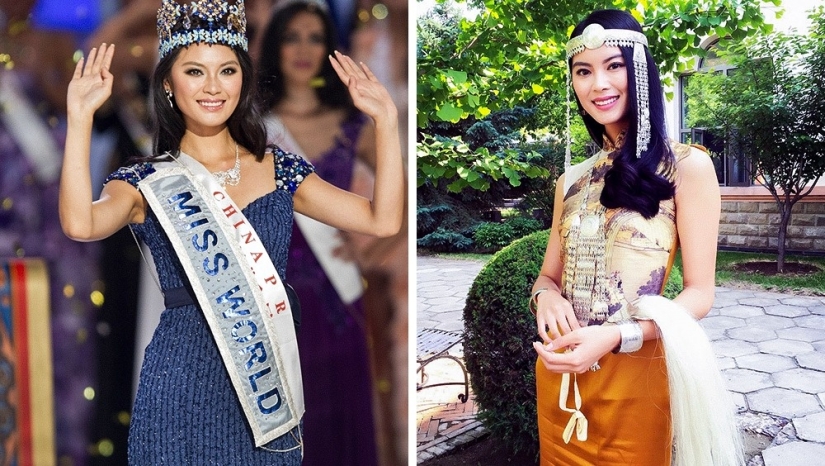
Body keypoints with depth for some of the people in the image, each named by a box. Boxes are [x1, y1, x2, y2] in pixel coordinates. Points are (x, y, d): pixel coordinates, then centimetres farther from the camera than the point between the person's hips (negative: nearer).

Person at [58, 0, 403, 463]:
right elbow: (81, 224, -24)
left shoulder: (280, 169, 2)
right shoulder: (146, 181, -3)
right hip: (182, 383, -2)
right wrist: (80, 118, -24)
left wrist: (385, 119, -11)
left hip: (267, 381, 2)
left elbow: (382, 220, -7)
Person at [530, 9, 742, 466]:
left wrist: (616, 336, -24)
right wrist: (545, 297, -14)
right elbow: (549, 274, 11)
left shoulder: (686, 166, -6)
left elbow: (699, 293, -8)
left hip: (634, 373, -4)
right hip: (559, 374, 5)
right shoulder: (572, 180, 7)